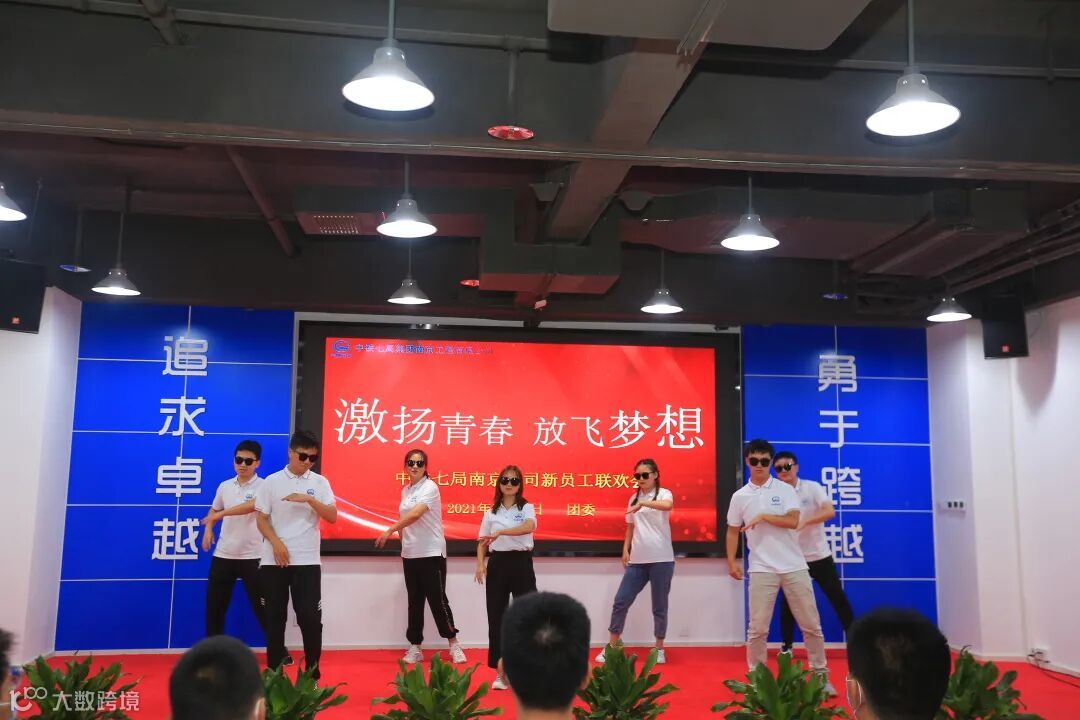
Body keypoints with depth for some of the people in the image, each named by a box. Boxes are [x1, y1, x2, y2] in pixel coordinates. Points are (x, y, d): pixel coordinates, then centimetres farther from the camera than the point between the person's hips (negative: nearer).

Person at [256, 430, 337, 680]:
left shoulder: (320, 482, 4)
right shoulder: (272, 482, 2)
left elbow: (332, 517, -3)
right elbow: (261, 518, 2)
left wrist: (309, 499, -17)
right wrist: (276, 544, -12)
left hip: (307, 561, 0)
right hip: (273, 560, 0)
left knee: (310, 617, -3)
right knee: (275, 617, 8)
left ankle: (312, 675, 6)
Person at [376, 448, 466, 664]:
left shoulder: (430, 487, -12)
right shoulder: (405, 491, 11)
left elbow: (416, 514, -26)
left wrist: (389, 530, -28)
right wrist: (404, 544, 7)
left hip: (431, 553, -6)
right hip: (410, 554, 6)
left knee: (437, 599, -3)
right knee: (414, 602, 9)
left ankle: (454, 644, 9)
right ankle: (415, 648, 16)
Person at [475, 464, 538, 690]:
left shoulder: (526, 508, -1)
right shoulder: (491, 512, 8)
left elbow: (529, 527, -24)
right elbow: (482, 542, 11)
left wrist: (500, 532, -31)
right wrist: (480, 563, -7)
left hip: (521, 563, -3)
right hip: (497, 564, 3)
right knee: (496, 617, 4)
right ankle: (501, 671, 13)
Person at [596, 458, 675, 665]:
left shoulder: (663, 493, -5)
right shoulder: (633, 498, 13)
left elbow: (667, 505, -30)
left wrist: (643, 503, -41)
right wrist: (625, 550, 8)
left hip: (661, 559, -5)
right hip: (638, 560, 5)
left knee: (659, 606, 5)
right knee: (621, 601, 1)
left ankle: (659, 649, 20)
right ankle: (612, 646, 12)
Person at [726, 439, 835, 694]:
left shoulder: (785, 489, 1)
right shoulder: (740, 496, 4)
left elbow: (793, 521, -10)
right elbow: (733, 531, 10)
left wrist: (763, 517, -14)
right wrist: (731, 561, 3)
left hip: (794, 567, 0)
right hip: (762, 570, 0)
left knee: (811, 625, 6)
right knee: (757, 628, 0)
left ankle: (821, 675, 21)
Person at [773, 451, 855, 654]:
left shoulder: (812, 488, -7)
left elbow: (830, 512, -20)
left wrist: (804, 522, -31)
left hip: (819, 555, -1)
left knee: (838, 599, 4)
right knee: (787, 603, 5)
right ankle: (786, 646, 19)